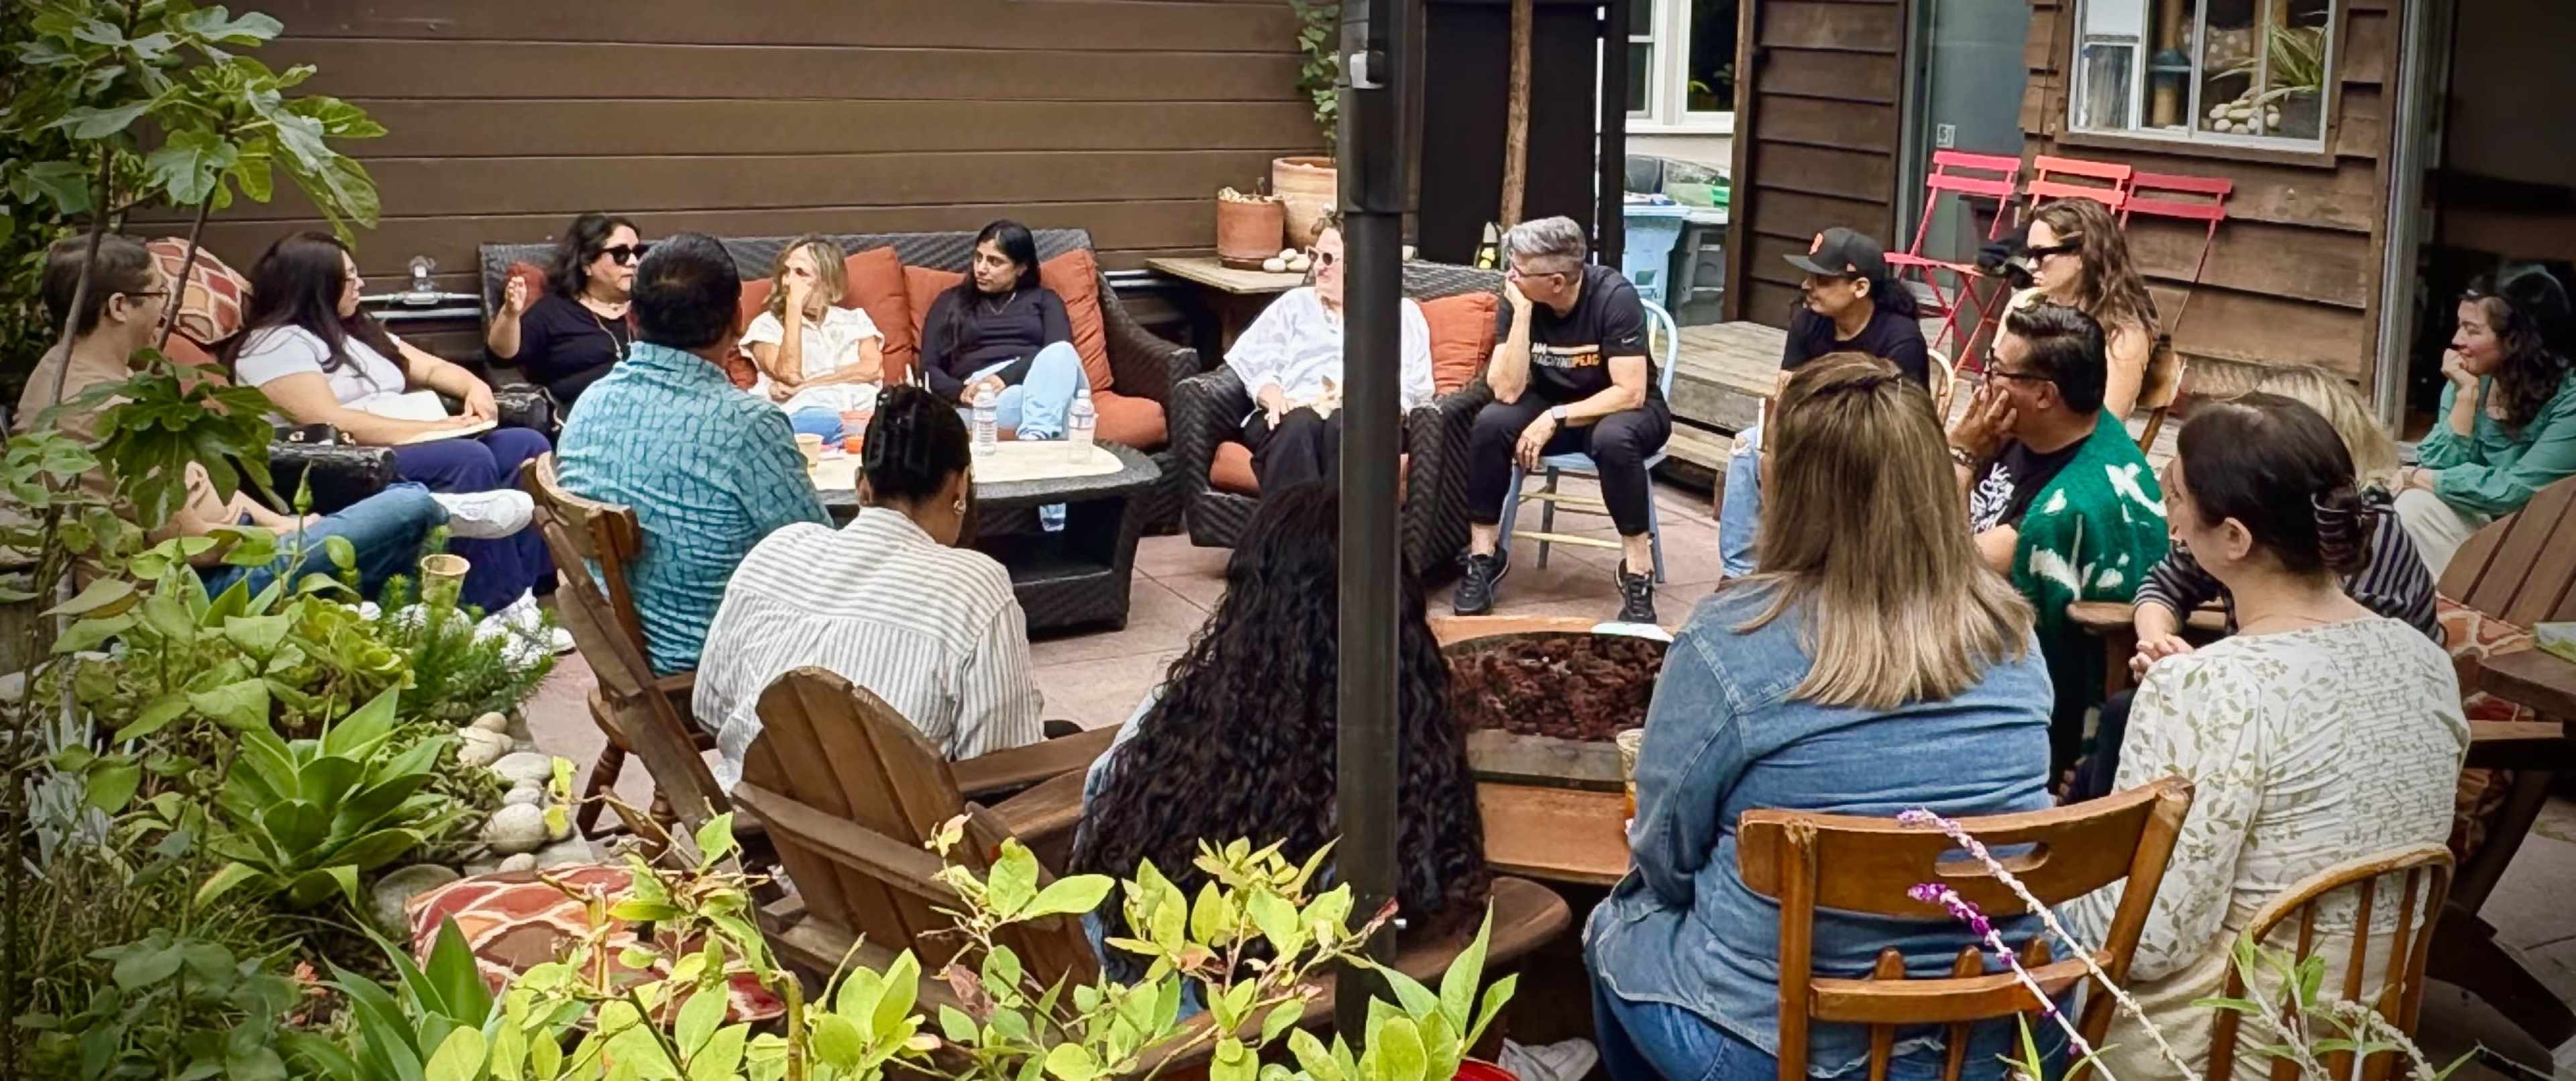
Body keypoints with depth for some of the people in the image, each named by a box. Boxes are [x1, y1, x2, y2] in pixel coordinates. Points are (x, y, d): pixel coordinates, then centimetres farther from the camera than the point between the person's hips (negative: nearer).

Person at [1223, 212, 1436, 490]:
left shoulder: (1404, 313, 22)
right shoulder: (1295, 303, 27)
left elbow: (1416, 387, 11)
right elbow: (1251, 361, 15)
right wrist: (1275, 398, -7)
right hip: (1294, 413, 1)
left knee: (1343, 427, -37)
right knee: (1297, 427, -36)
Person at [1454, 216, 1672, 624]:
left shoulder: (1614, 296, -24)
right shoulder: (1516, 299, -14)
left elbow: (1631, 392, -26)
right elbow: (1507, 391, -21)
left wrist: (1555, 419, -29)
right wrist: (1522, 314, -29)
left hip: (1617, 408, -3)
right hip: (1552, 404, 4)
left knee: (1613, 438, -38)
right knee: (1490, 423, -25)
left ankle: (1637, 566, -21)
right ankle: (1483, 554, -10)